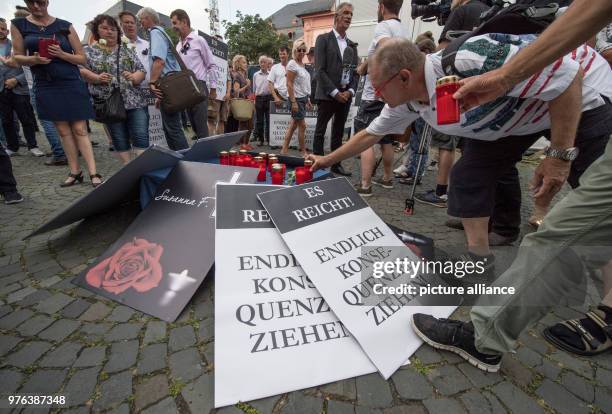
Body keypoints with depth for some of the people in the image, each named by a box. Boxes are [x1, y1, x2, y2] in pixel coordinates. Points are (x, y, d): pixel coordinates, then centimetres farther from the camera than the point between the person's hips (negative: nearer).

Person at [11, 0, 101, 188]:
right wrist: (34, 59, -15)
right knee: (64, 131, 4)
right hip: (46, 86, 2)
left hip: (72, 84, -2)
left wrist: (61, 54, -14)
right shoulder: (18, 25, 6)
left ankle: (93, 173, -9)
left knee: (79, 130, -6)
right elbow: (18, 57, 6)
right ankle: (75, 172, 10)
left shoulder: (65, 26, 2)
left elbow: (82, 58, 3)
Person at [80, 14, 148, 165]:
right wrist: (97, 78, -14)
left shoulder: (127, 49, 14)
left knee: (141, 137, -9)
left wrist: (135, 77, -12)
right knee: (120, 141, 4)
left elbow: (141, 71, 9)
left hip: (135, 101, 1)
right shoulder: (89, 51, 10)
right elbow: (81, 70, 4)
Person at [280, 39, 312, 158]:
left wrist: (308, 100, 16)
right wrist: (293, 102, -20)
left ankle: (284, 150, 14)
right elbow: (289, 84, -14)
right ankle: (303, 152, 7)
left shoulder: (302, 65, 15)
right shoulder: (292, 64, -9)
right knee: (302, 125, -4)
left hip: (303, 98, 8)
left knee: (294, 124, 8)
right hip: (296, 98, -8)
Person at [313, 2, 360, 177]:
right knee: (320, 131, -1)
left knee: (339, 132, 9)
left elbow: (356, 71, 14)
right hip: (327, 95, -5)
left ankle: (336, 164, 15)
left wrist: (350, 91, -4)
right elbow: (320, 70, -8)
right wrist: (335, 92, -13)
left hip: (346, 95, 5)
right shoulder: (323, 39, 1)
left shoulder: (352, 45, 17)